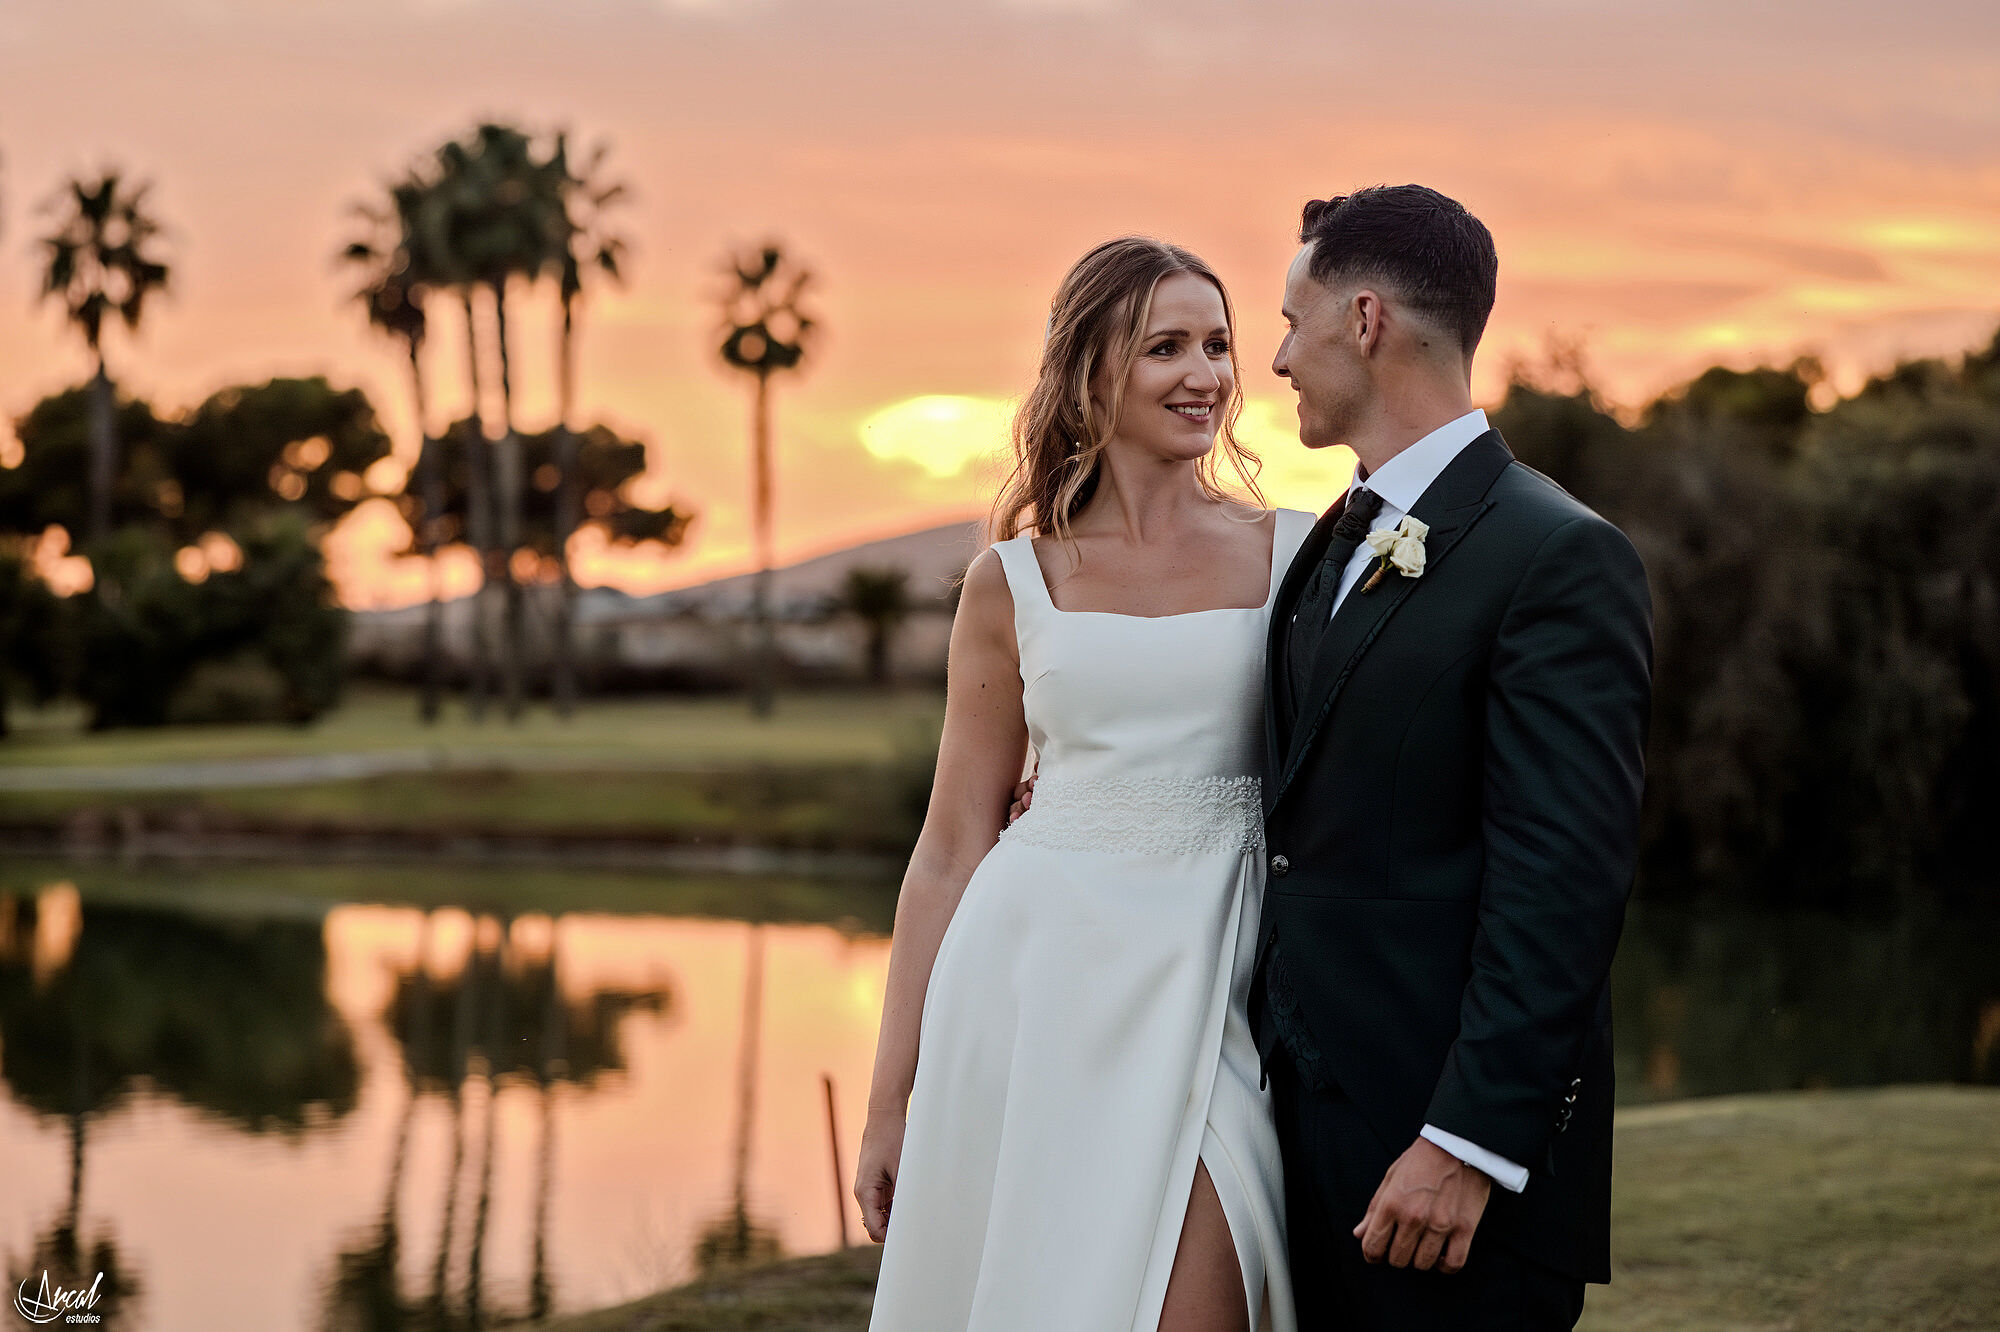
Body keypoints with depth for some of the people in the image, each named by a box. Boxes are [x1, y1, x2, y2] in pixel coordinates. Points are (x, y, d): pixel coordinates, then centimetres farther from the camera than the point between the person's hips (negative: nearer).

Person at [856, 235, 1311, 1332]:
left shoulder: (1294, 554, 6)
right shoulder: (1011, 584, 6)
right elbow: (952, 845, 8)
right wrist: (890, 1098, 5)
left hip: (1208, 982, 0)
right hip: (1039, 976, 1)